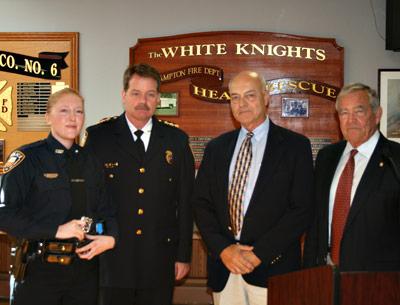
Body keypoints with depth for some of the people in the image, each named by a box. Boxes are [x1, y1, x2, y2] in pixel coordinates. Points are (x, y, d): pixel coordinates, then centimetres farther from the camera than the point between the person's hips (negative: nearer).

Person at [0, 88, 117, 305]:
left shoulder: (90, 161, 10)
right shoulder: (27, 159, -6)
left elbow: (105, 209, 13)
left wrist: (110, 237, -8)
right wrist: (55, 230, -20)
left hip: (85, 268, 5)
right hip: (40, 269, -4)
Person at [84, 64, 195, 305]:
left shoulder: (177, 140, 5)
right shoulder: (98, 136, 0)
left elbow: (185, 202, 6)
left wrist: (184, 255, 5)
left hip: (160, 261, 2)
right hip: (112, 260, -1)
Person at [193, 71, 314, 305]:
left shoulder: (295, 145, -1)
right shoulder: (216, 148, 11)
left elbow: (302, 209, -7)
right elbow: (201, 204, 7)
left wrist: (259, 253, -12)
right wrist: (223, 248, -7)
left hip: (271, 268, -3)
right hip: (223, 265, 3)